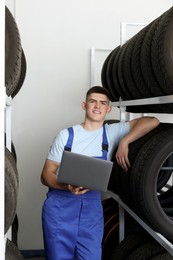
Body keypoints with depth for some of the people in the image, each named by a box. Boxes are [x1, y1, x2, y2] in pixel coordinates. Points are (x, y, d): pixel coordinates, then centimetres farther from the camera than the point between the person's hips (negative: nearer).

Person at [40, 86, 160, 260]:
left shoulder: (112, 133, 5)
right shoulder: (66, 135, 2)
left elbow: (152, 122, -3)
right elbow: (46, 174, 0)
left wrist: (124, 141, -14)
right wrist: (67, 186, -20)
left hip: (91, 206, 1)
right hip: (60, 204, -1)